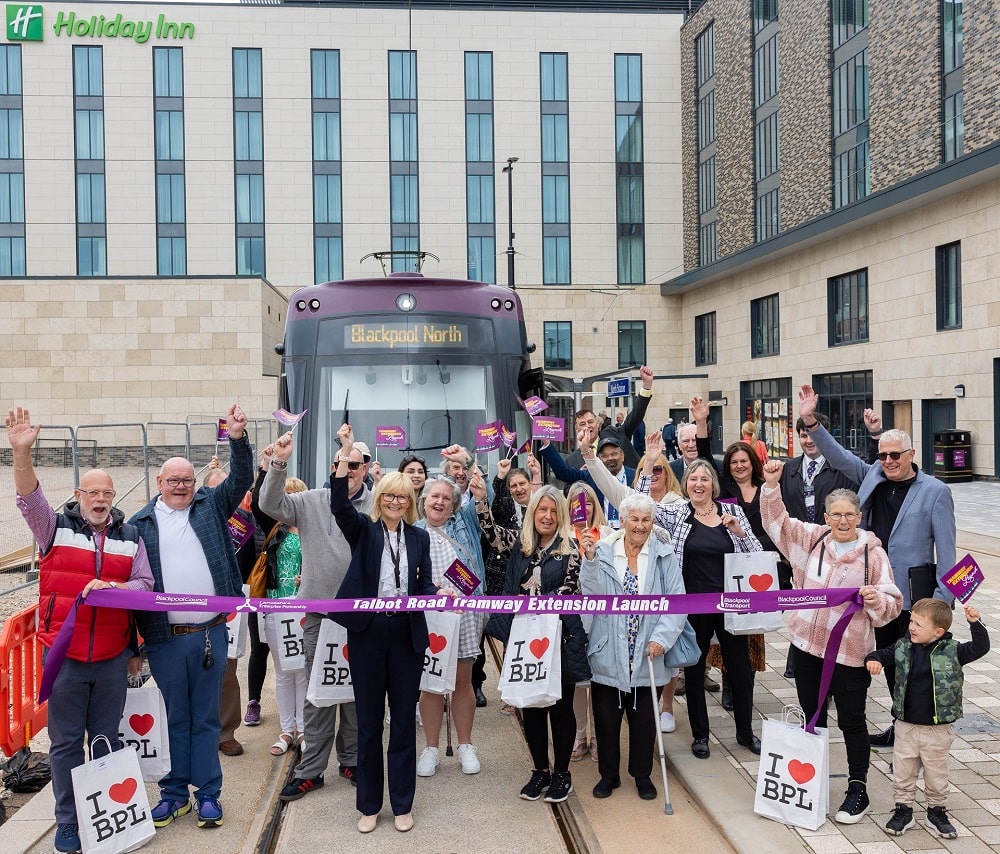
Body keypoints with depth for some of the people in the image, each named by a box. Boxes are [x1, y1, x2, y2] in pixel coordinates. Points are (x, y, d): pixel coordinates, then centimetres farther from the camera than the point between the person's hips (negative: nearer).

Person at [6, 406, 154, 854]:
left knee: (107, 738, 11)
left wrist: (111, 586, -15)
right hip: (64, 654, -1)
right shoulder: (56, 528, 2)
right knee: (65, 741, 6)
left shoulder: (130, 538, 7)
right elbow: (29, 497, -15)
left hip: (113, 656, 1)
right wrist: (21, 453, -31)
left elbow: (144, 585, 4)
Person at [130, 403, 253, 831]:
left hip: (211, 632, 0)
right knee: (174, 717, 13)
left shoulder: (210, 506, 7)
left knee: (206, 717, 10)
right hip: (164, 638, 0)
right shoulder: (141, 522, 3)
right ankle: (175, 791, 26)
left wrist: (238, 439, -20)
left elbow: (241, 480, -4)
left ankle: (208, 793, 20)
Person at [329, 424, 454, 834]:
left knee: (404, 720, 9)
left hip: (407, 634, 2)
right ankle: (369, 805, 24)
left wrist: (441, 593, -19)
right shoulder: (363, 530, 1)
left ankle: (402, 804, 23)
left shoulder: (419, 537, 8)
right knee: (368, 721, 9)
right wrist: (346, 453, -29)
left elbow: (425, 585, 5)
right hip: (367, 632, -1)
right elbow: (339, 504, -18)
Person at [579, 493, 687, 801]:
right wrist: (590, 559, -24)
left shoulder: (664, 555, -3)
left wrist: (662, 637, -15)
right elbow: (593, 595, -12)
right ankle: (608, 774, 30)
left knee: (644, 717, 12)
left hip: (647, 654, 0)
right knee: (606, 716, 11)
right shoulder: (603, 552, -4)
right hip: (608, 654, 0)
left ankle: (642, 775, 32)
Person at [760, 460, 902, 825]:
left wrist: (877, 600, -29)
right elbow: (776, 520, -3)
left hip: (850, 651, -4)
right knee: (812, 715, 18)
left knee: (851, 720, 7)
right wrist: (771, 484, -17)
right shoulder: (812, 538, 1)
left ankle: (858, 789, 22)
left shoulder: (873, 553, -8)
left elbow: (891, 603, -6)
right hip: (808, 644, 4)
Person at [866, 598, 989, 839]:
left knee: (936, 775, 15)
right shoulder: (903, 647, -5)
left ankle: (936, 812, 33)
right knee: (902, 773, 12)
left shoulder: (952, 651, -10)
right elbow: (883, 654, 4)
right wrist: (873, 660, -19)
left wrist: (975, 623, -29)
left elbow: (980, 648, -15)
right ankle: (903, 810, 27)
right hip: (906, 726, 2)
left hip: (938, 729, -2)